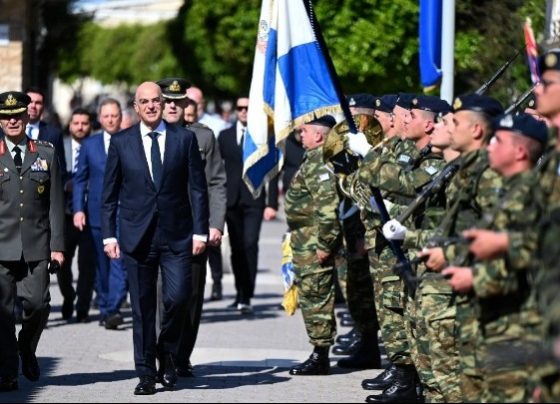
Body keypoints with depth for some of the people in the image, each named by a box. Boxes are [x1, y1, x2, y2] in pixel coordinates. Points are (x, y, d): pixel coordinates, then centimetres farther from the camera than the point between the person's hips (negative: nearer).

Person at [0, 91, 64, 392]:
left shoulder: (47, 155, 9)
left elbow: (56, 204, 8)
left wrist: (57, 245, 1)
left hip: (37, 245, 1)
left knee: (38, 304, -6)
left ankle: (27, 349, 23)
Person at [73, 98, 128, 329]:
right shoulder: (89, 145, 10)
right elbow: (80, 179, 10)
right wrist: (78, 210, -1)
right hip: (97, 213, 3)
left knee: (120, 263, -13)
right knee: (102, 265, 9)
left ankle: (113, 310, -18)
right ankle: (104, 308, 19)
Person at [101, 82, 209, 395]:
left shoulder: (185, 139, 4)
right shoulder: (121, 142, 5)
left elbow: (198, 189, 4)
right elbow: (110, 193, 7)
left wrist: (200, 231, -2)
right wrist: (109, 234, 1)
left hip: (176, 234, 0)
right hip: (137, 236, 0)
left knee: (179, 297, -10)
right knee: (142, 307, 2)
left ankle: (167, 353, 16)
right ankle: (146, 373, 10)